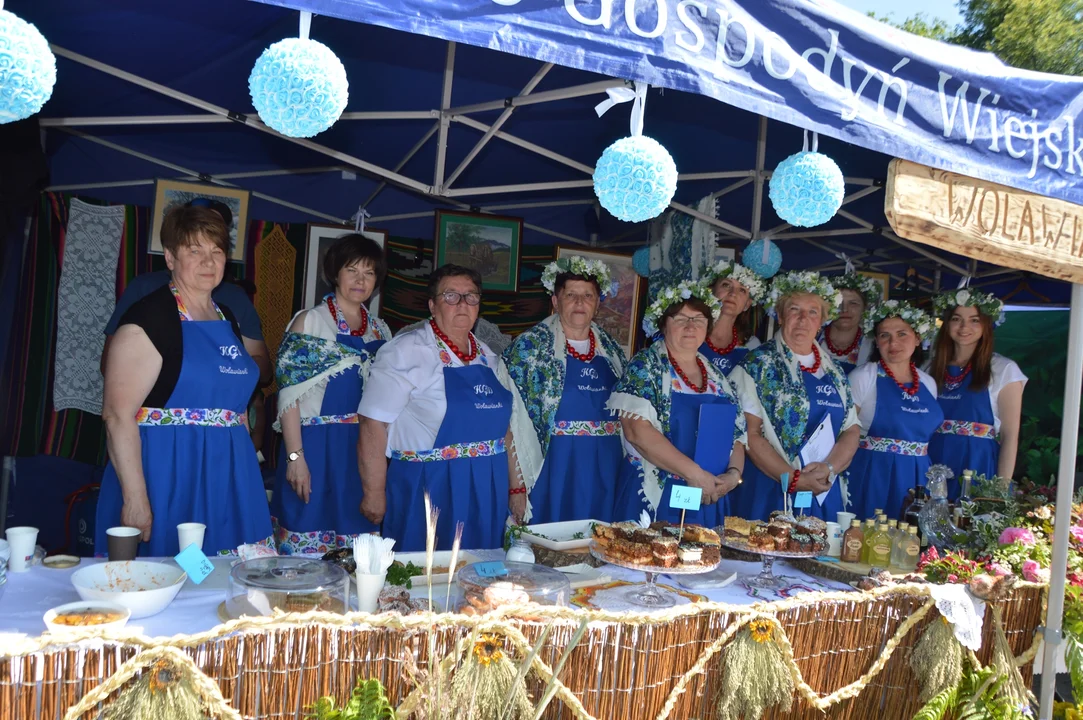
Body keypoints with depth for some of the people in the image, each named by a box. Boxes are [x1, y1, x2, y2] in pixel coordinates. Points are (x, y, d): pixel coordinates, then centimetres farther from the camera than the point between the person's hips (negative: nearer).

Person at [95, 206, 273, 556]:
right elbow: (117, 415, -16)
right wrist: (135, 498, -21)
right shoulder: (149, 317, -10)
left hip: (226, 476, 7)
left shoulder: (226, 318, 13)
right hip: (168, 477, -7)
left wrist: (248, 473, 18)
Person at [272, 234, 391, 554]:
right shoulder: (309, 321, -3)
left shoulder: (380, 330, 11)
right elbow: (289, 393, -9)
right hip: (316, 447, -4)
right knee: (305, 552, 1)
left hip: (363, 452, 5)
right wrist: (295, 456, -16)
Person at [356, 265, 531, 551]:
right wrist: (374, 494, -14)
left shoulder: (489, 358, 12)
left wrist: (515, 487, 14)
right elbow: (373, 425, -13)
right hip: (427, 495, -6)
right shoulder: (406, 352, -9)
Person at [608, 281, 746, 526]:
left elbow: (737, 435, 15)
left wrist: (734, 473, -5)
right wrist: (694, 473, -18)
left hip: (709, 502, 5)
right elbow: (637, 431, -16)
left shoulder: (717, 378, 12)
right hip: (652, 499, -5)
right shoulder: (645, 366, -5)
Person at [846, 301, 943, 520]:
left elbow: (927, 437, 20)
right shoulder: (863, 377, -6)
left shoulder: (928, 384, 10)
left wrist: (931, 482, 15)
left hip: (915, 478, 5)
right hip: (871, 478, -5)